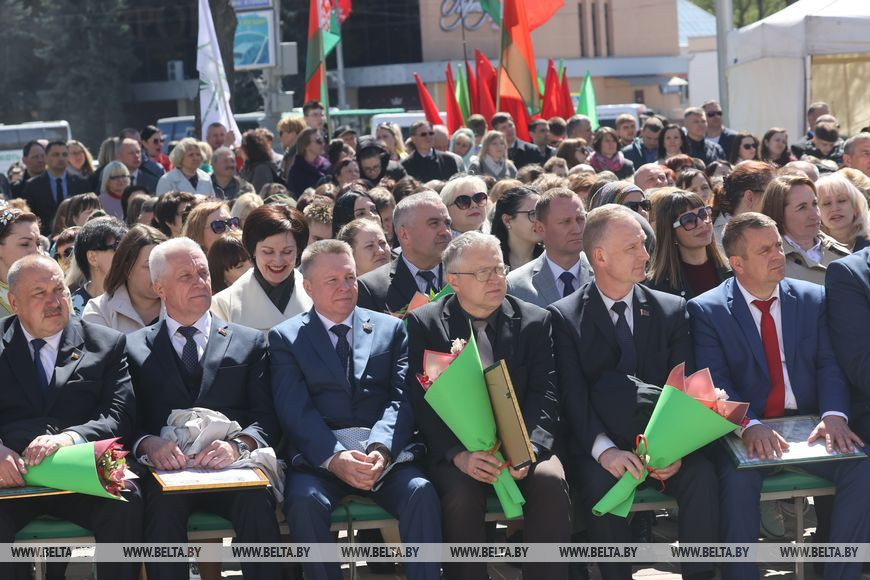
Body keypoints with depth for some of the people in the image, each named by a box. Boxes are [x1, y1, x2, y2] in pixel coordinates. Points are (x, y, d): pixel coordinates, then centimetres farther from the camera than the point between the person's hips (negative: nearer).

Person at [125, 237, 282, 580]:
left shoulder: (250, 343, 18)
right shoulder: (135, 349, 17)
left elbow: (266, 419, 7)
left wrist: (238, 446, -15)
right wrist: (150, 444, -16)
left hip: (231, 473, 0)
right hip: (166, 473, 0)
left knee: (255, 501, -34)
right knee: (163, 502, -35)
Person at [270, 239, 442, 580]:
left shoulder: (391, 330, 17)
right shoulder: (286, 338, 11)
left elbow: (402, 399, 3)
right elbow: (294, 409, -3)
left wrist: (381, 450, -18)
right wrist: (333, 458, -21)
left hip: (384, 453, 1)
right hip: (318, 456, -1)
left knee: (421, 492, -29)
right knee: (305, 501, -33)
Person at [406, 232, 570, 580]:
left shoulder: (535, 322, 8)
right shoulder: (424, 324, 3)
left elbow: (545, 395, 1)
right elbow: (422, 401, -4)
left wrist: (529, 450, -19)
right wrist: (459, 455, -21)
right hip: (454, 447, -1)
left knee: (551, 482, -28)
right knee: (461, 493, -32)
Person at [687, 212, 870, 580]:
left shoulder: (813, 299, 10)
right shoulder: (707, 310, 1)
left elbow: (830, 365, 3)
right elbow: (715, 383, -8)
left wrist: (833, 415, -18)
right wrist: (749, 426, -27)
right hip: (745, 432, -3)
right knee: (739, 480, -35)